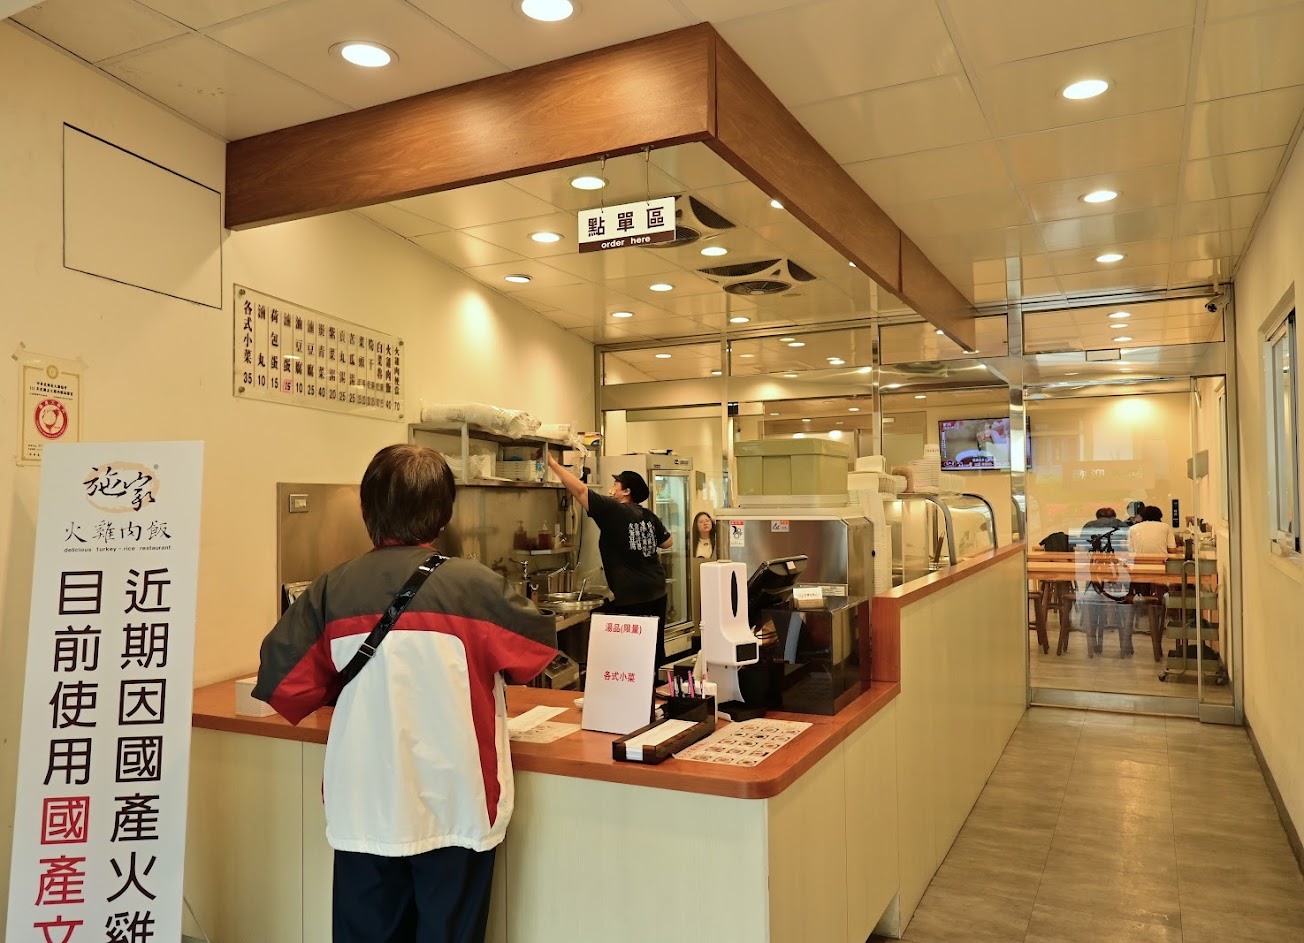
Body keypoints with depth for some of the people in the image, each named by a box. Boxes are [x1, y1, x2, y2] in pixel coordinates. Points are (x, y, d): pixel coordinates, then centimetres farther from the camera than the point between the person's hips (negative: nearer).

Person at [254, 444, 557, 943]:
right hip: (456, 808, -2)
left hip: (365, 811, 2)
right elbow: (541, 641, 2)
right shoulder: (474, 585, -13)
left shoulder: (332, 590, -8)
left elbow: (279, 680, -2)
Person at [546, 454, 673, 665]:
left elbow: (580, 490, -12)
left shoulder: (612, 510, -10)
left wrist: (552, 463, -6)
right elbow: (667, 542, 20)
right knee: (655, 650, 14)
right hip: (657, 593, 7)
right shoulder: (649, 516, 9)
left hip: (630, 598, -7)